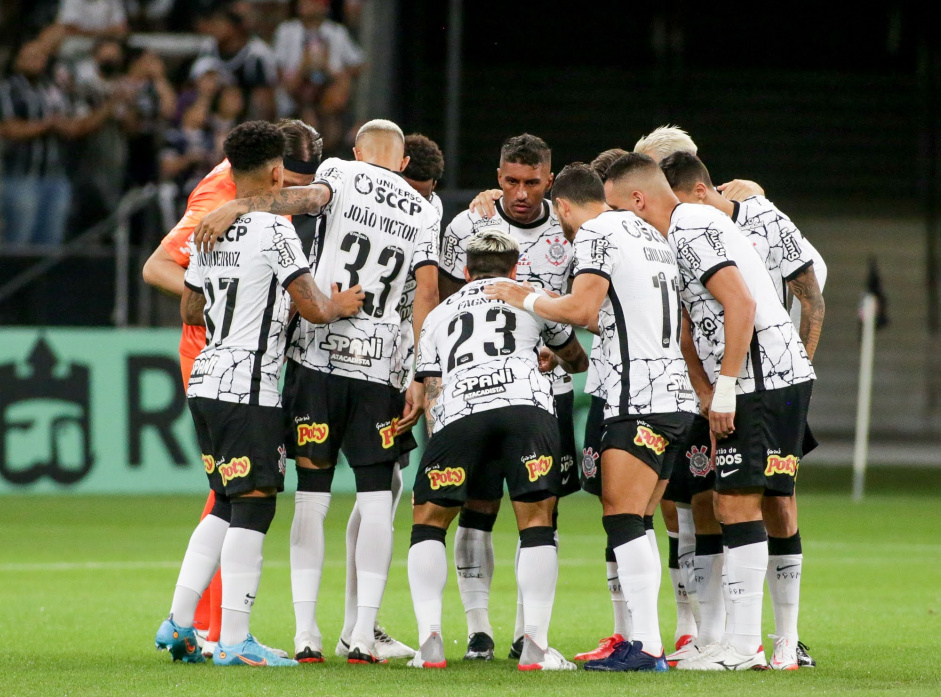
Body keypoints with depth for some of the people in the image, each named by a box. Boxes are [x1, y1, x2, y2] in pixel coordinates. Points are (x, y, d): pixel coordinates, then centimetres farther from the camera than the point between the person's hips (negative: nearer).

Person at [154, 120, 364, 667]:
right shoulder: (275, 232, -11)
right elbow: (312, 307, -11)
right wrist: (337, 306, 10)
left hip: (206, 381, 8)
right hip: (248, 387, -8)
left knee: (226, 507, 17)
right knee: (252, 508, -5)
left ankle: (179, 623, 14)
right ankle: (235, 641, -6)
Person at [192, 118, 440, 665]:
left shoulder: (343, 174, 5)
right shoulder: (425, 214, 12)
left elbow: (310, 196, -19)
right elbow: (428, 296, 3)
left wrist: (237, 207, -29)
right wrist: (422, 380, 2)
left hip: (317, 357, -1)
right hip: (379, 368, 1)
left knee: (312, 498, 4)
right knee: (377, 501, 4)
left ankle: (306, 631, 2)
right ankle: (363, 634, -2)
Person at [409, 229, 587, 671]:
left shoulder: (438, 316, 34)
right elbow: (576, 361, 52)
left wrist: (441, 447, 29)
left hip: (458, 411, 1)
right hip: (526, 404, -1)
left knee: (429, 520, 14)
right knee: (536, 522, 8)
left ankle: (430, 640, 2)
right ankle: (536, 646, -3)